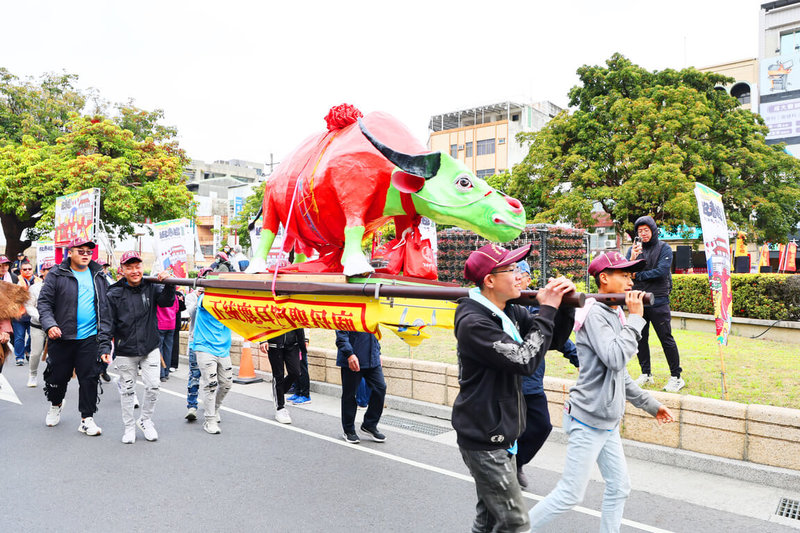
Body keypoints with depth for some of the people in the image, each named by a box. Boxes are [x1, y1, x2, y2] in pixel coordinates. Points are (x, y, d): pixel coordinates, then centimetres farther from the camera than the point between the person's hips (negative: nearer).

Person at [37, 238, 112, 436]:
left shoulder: (98, 276, 8)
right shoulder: (56, 275, 0)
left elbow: (105, 307, 10)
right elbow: (44, 302, -1)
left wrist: (105, 339, 4)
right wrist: (49, 324, -18)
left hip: (90, 338, 1)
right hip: (61, 336, -1)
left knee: (89, 377, 1)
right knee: (58, 375, 11)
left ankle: (87, 418, 10)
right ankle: (55, 405, 40)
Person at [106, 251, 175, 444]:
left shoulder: (151, 288, -1)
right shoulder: (114, 294, -4)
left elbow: (167, 301, -17)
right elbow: (109, 322, -1)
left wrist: (169, 284, -34)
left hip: (150, 348, 1)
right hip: (125, 351, -1)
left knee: (153, 386, -1)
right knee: (127, 390, 10)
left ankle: (145, 420, 22)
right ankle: (129, 427, 27)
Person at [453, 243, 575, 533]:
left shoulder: (511, 313, 4)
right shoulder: (473, 323, -23)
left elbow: (554, 339, 9)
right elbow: (525, 360, -27)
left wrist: (564, 305, -8)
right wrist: (547, 310, -20)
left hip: (501, 435, 9)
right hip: (484, 440, -9)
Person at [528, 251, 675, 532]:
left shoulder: (615, 315, 11)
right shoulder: (594, 314, -18)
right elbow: (616, 359, -31)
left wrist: (650, 404, 22)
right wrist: (635, 318, -22)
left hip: (608, 423, 10)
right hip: (588, 422, -9)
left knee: (619, 488, 16)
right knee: (570, 495, -1)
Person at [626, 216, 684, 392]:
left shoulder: (664, 248, -2)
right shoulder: (633, 249, 8)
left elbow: (662, 271, -14)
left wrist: (638, 275, -8)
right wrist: (632, 258, -17)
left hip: (658, 300, -4)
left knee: (666, 339, -1)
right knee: (640, 338, 9)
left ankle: (676, 377, 8)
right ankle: (646, 374, 22)